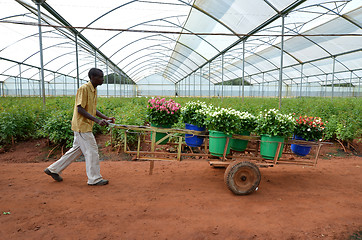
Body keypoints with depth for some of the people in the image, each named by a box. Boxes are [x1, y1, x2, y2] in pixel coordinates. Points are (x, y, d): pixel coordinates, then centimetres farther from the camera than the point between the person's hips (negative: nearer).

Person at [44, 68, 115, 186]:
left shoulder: (94, 90, 12)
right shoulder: (83, 89, -16)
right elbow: (80, 109, -21)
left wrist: (106, 118, 9)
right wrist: (97, 120, -26)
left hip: (85, 126, 10)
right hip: (82, 125, -10)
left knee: (77, 150, 18)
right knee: (92, 152, -3)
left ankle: (53, 169, 31)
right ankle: (94, 179, 10)